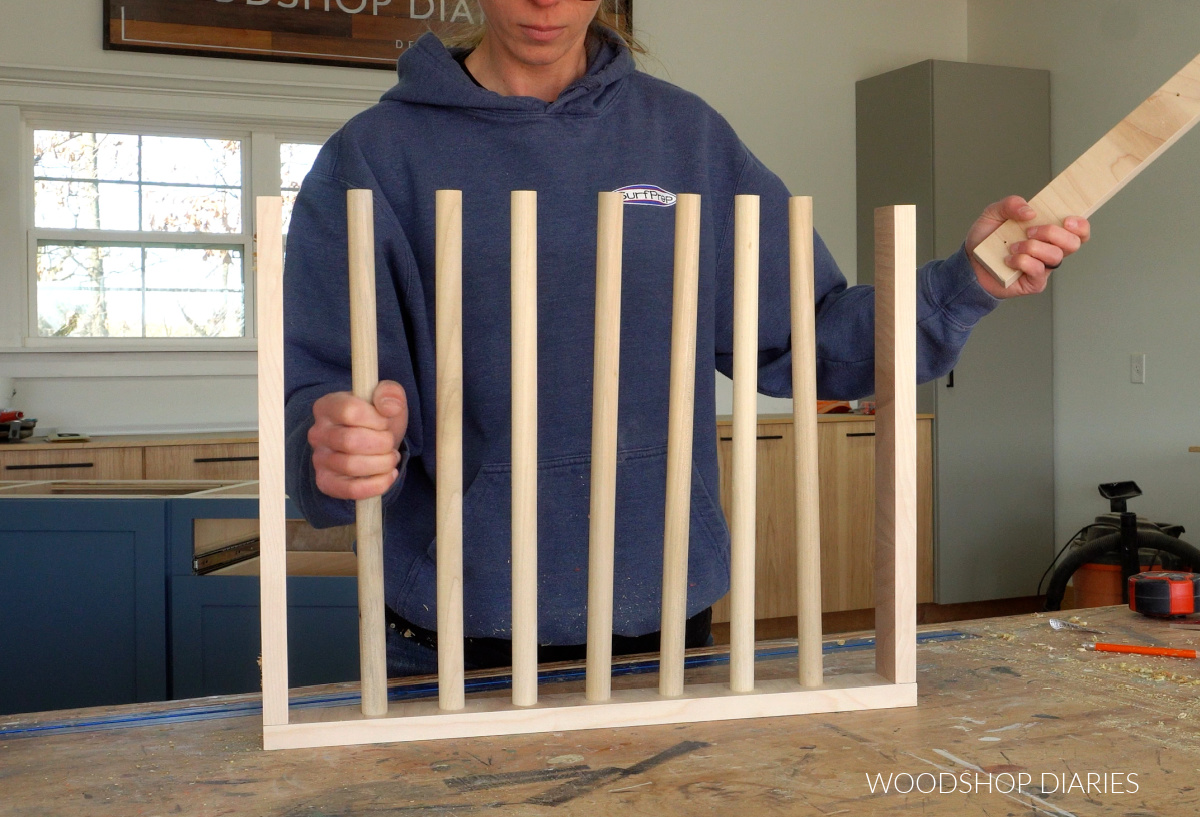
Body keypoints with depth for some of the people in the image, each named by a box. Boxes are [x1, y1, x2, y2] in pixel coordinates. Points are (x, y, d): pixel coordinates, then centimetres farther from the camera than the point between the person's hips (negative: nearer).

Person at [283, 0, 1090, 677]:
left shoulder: (687, 138, 4)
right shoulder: (377, 156, -3)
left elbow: (805, 341, 5)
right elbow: (322, 392, -7)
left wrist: (968, 282, -6)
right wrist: (340, 443, -30)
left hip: (665, 624, 3)